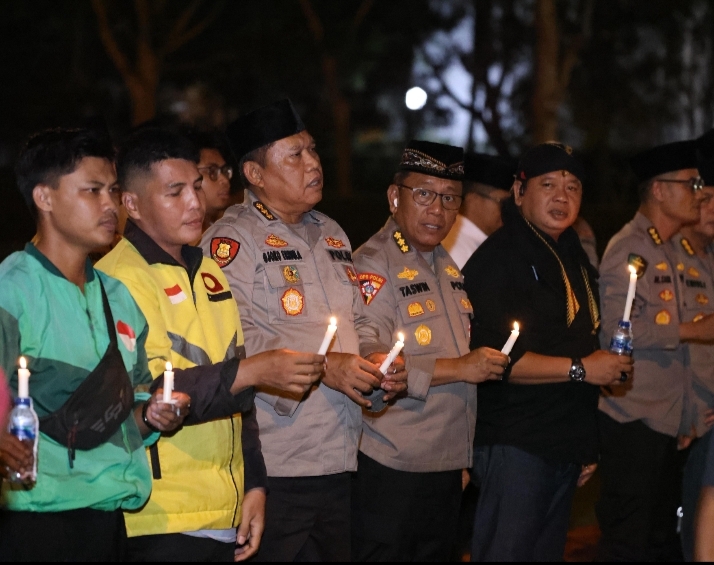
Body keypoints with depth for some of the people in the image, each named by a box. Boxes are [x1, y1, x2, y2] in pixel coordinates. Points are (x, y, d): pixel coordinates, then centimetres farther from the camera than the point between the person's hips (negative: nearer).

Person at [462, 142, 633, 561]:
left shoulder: (575, 258, 16)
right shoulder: (499, 259, -12)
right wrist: (580, 369, -18)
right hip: (515, 448, -8)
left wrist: (587, 446, 21)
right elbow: (491, 357, -22)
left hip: (566, 448, 8)